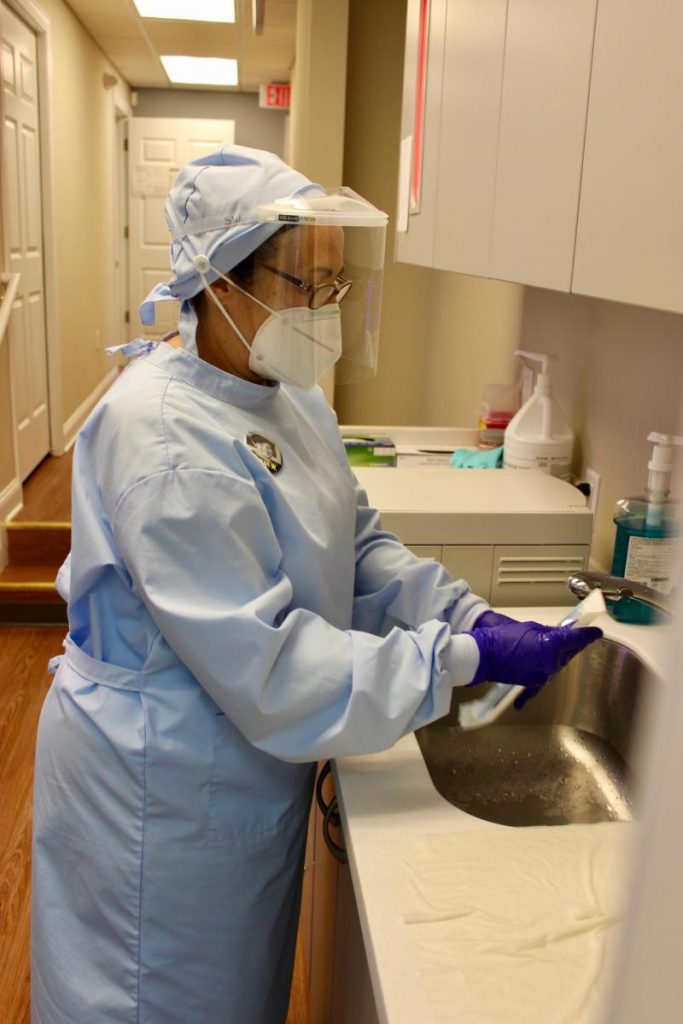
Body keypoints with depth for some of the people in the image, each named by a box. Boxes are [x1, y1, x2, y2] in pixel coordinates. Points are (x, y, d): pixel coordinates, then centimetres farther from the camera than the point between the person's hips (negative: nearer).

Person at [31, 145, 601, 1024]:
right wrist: (466, 658, -27)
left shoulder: (289, 398, 0)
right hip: (161, 787, -7)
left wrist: (472, 615, -11)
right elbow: (268, 667, -30)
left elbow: (359, 549, 4)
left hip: (252, 772, 8)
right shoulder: (162, 439, -30)